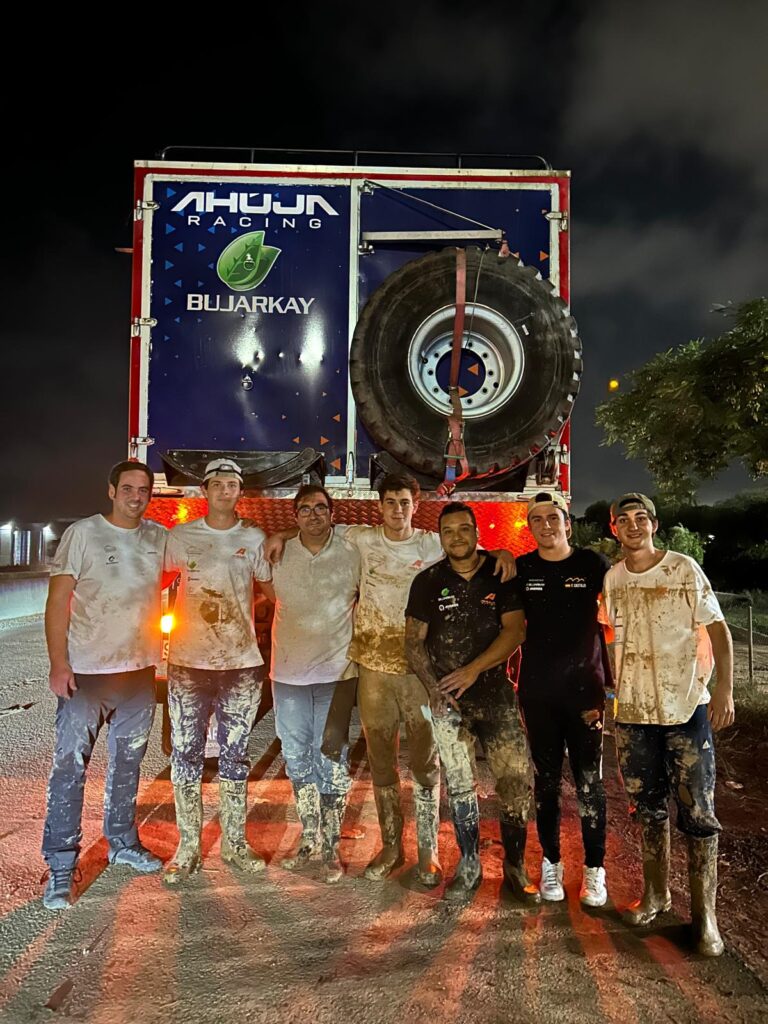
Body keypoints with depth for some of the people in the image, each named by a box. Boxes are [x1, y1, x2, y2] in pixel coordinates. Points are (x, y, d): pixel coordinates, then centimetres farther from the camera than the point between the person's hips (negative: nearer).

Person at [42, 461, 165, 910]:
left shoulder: (160, 539, 3)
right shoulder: (82, 533, -7)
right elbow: (58, 600, -8)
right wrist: (59, 664, -14)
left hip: (140, 671, 4)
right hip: (86, 672, -4)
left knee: (128, 763, 17)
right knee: (70, 767, -1)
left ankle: (123, 843, 34)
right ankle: (61, 866, 13)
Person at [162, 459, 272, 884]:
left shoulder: (255, 539, 4)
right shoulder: (179, 537, 3)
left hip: (242, 663, 0)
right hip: (188, 662, 0)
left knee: (235, 756, 10)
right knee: (186, 755, 6)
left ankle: (234, 843, 24)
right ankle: (187, 848, 19)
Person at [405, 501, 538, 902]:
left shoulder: (501, 574, 0)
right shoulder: (428, 581, 2)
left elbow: (515, 630, -7)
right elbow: (413, 639, 2)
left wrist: (474, 669, -15)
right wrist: (433, 688, -10)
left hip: (495, 692, 0)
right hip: (446, 697, 1)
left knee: (517, 779, -3)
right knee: (458, 785, 9)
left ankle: (515, 866, 16)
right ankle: (469, 865, 26)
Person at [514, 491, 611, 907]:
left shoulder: (593, 564, -2)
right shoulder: (520, 569, 3)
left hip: (584, 687, -1)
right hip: (537, 691, 2)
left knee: (589, 782, 3)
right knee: (546, 781, 11)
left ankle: (594, 870, 18)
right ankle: (551, 863, 25)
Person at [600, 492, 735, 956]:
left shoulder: (684, 568, -5)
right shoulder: (611, 579, 4)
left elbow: (718, 629, -6)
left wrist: (725, 690, -15)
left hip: (687, 707, -3)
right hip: (632, 710, 3)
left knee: (698, 811, -1)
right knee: (649, 808, 14)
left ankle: (705, 913, 12)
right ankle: (656, 894, 29)